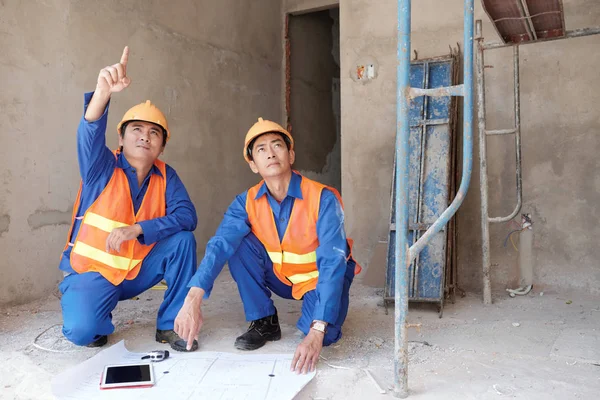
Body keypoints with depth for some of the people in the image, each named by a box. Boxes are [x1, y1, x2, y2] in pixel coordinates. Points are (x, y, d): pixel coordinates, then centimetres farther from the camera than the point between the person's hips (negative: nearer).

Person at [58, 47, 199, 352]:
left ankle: (170, 325, -5)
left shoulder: (165, 176, -4)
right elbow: (90, 132, -33)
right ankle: (96, 321, 13)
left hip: (139, 270, 3)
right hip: (91, 271, -2)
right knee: (81, 330, -27)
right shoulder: (102, 167, -12)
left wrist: (137, 229, -31)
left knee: (182, 239, -19)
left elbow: (187, 216, -19)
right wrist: (103, 91, -52)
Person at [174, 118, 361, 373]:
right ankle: (264, 321, -4)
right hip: (281, 277, 4)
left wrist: (316, 332, -45)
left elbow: (332, 263, -35)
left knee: (324, 335, -32)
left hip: (321, 278, -4)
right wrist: (193, 299, -46)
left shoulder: (323, 199, -28)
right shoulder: (247, 202, -16)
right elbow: (219, 246, -29)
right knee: (238, 243, -20)